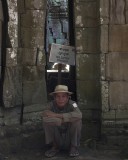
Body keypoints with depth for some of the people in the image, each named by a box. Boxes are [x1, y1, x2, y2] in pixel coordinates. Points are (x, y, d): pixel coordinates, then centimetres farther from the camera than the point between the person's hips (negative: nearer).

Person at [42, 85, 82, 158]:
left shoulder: (72, 104, -20)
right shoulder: (52, 104, -16)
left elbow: (78, 115, -42)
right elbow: (45, 116, -35)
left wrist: (57, 115, -37)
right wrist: (62, 120, -35)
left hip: (70, 136, -1)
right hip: (57, 137, 1)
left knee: (77, 120, -28)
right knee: (47, 120, -24)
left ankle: (74, 146, -4)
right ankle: (55, 146, -2)